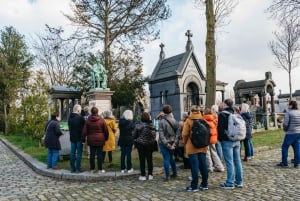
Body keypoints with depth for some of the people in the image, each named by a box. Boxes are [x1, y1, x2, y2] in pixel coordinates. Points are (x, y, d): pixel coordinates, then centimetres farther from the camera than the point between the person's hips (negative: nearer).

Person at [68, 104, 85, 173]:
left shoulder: (70, 118, 6)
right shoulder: (80, 117, -16)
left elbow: (69, 127, 14)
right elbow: (84, 127, -10)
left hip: (72, 138, 7)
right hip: (79, 138, -6)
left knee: (72, 152, 12)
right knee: (79, 153, 0)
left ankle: (72, 168, 18)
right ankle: (78, 169, 4)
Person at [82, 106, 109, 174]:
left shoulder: (88, 120, -1)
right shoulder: (101, 120, -4)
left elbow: (84, 131, 0)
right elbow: (106, 130, 1)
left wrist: (83, 139, 8)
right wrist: (106, 138, 14)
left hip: (91, 140, 2)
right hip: (100, 140, -2)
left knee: (92, 154, 9)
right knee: (99, 154, 3)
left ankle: (92, 169, 16)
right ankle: (100, 170, 7)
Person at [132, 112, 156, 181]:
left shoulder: (138, 126, -13)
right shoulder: (152, 126, -3)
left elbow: (134, 135, -5)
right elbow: (154, 135, 4)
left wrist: (136, 140, 14)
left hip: (141, 144, -3)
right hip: (150, 144, 3)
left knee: (142, 160, 4)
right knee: (149, 159, 11)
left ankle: (143, 175, 9)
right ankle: (150, 175, 17)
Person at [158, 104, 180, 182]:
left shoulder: (162, 121, -13)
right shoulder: (175, 121, -1)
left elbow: (161, 135, -15)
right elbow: (177, 133, -5)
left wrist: (167, 144, -10)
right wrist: (174, 143, -5)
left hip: (164, 144, -5)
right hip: (172, 143, 5)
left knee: (166, 159, 2)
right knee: (171, 158, 21)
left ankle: (167, 176, 6)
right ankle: (174, 173, 30)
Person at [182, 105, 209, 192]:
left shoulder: (188, 120, -9)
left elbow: (185, 134, -9)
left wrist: (184, 142, 8)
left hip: (192, 147, -4)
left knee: (194, 166, 0)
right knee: (203, 165, 11)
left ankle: (194, 186, 7)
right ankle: (204, 184, 21)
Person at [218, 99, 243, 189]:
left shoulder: (222, 114, -10)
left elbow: (220, 128, -12)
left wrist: (220, 139, 1)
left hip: (227, 141, -7)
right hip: (237, 141, 7)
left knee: (229, 162, -3)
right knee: (237, 161, 11)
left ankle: (230, 183, 2)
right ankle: (239, 182, 19)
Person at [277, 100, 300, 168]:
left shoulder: (288, 113, -12)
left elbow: (285, 123, -14)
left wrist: (285, 129, 4)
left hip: (291, 133, -6)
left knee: (284, 147, 5)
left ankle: (284, 162, 9)